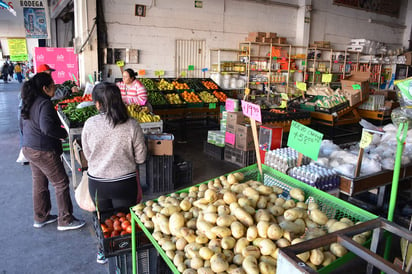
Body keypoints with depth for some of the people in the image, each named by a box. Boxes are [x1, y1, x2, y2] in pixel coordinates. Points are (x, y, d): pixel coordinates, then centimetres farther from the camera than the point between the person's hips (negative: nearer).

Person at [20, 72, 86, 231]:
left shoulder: (29, 102, 9)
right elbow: (47, 127, -32)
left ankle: (41, 218, 34)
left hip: (29, 149, 10)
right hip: (44, 151, -10)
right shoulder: (44, 103, -20)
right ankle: (65, 220, 10)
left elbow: (23, 123, 21)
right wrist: (64, 133, -18)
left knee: (39, 183, 20)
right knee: (61, 183, 1)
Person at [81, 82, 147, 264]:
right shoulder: (132, 125, -16)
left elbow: (87, 155, 0)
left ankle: (103, 252, 45)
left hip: (97, 183, 2)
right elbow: (141, 158, -7)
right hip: (124, 183, -1)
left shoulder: (90, 124, -14)